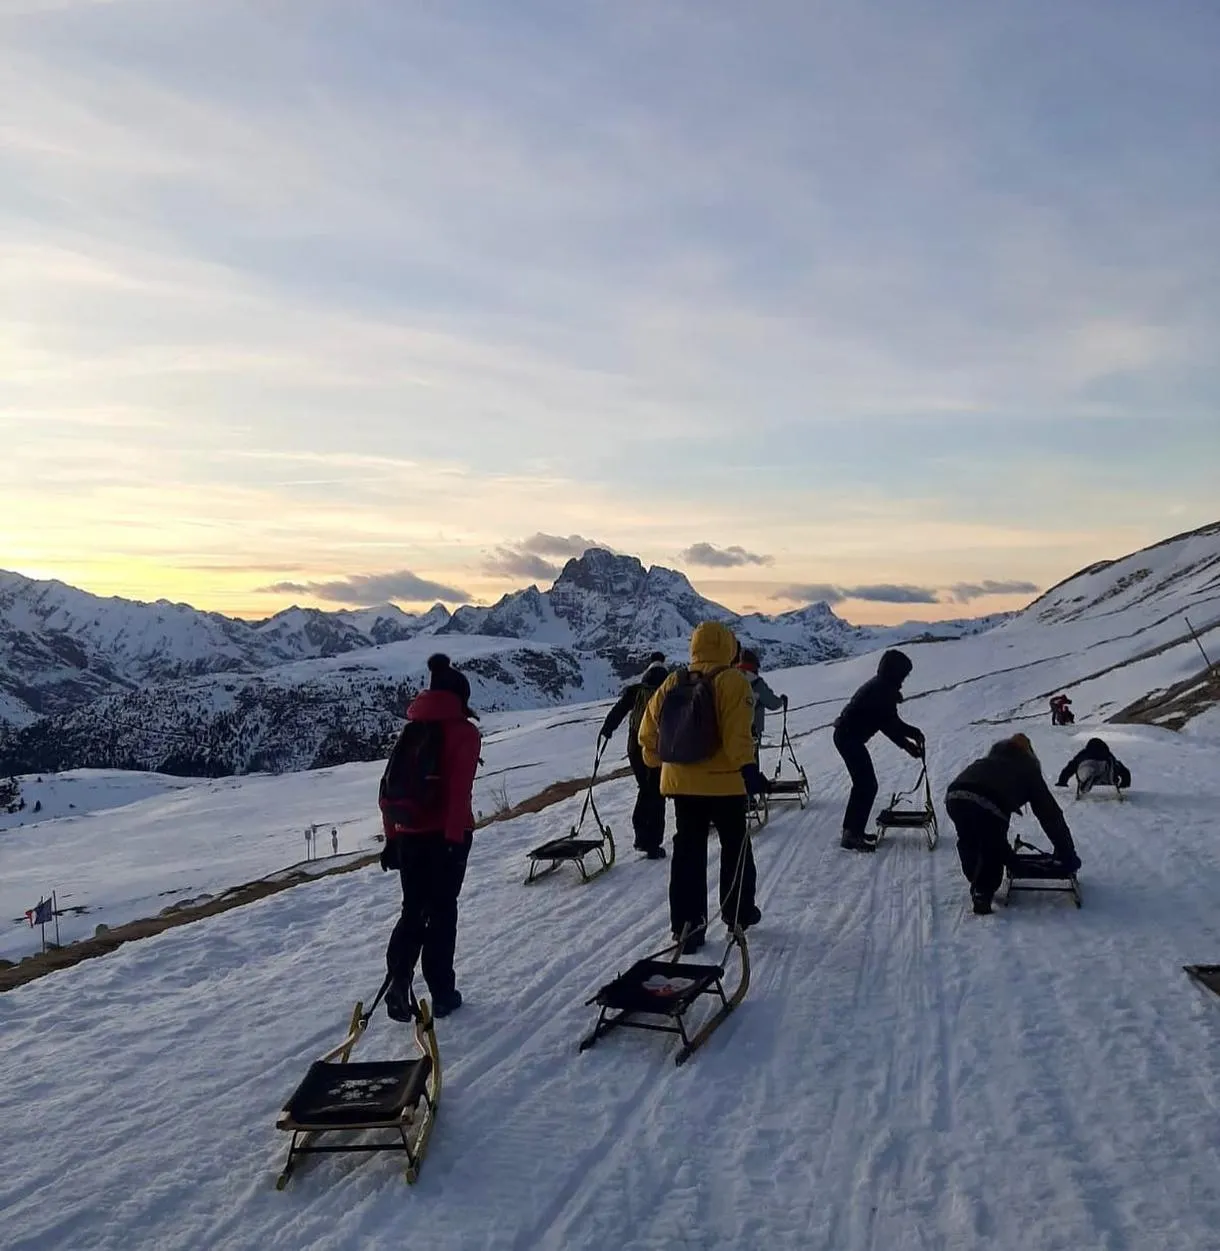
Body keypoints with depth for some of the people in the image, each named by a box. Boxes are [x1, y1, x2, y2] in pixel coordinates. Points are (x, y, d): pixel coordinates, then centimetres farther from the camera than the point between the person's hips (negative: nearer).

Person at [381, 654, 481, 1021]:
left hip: (408, 834, 4)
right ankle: (442, 993, 17)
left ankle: (398, 978, -1)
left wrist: (391, 836, 14)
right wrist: (455, 837, -16)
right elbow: (459, 790, -17)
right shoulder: (463, 731, -8)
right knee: (442, 912, 10)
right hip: (446, 835, -4)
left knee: (413, 911, 17)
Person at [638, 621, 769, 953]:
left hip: (682, 782, 4)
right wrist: (747, 767, -24)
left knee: (687, 851, 9)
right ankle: (738, 914, 28)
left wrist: (655, 760, 22)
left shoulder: (673, 683, 4)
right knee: (735, 847, 16)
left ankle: (686, 925, 8)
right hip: (724, 782, -4)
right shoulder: (732, 681, -11)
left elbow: (649, 728, 8)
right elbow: (737, 732, -23)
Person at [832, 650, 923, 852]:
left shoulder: (882, 687, 11)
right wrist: (908, 746, -9)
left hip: (848, 736, 10)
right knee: (868, 785, -7)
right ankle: (852, 835, -5)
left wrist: (913, 732, 9)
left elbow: (891, 720, 16)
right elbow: (888, 725, -18)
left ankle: (852, 830, 25)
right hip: (849, 738, -10)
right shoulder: (880, 690, -19)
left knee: (863, 784, 17)